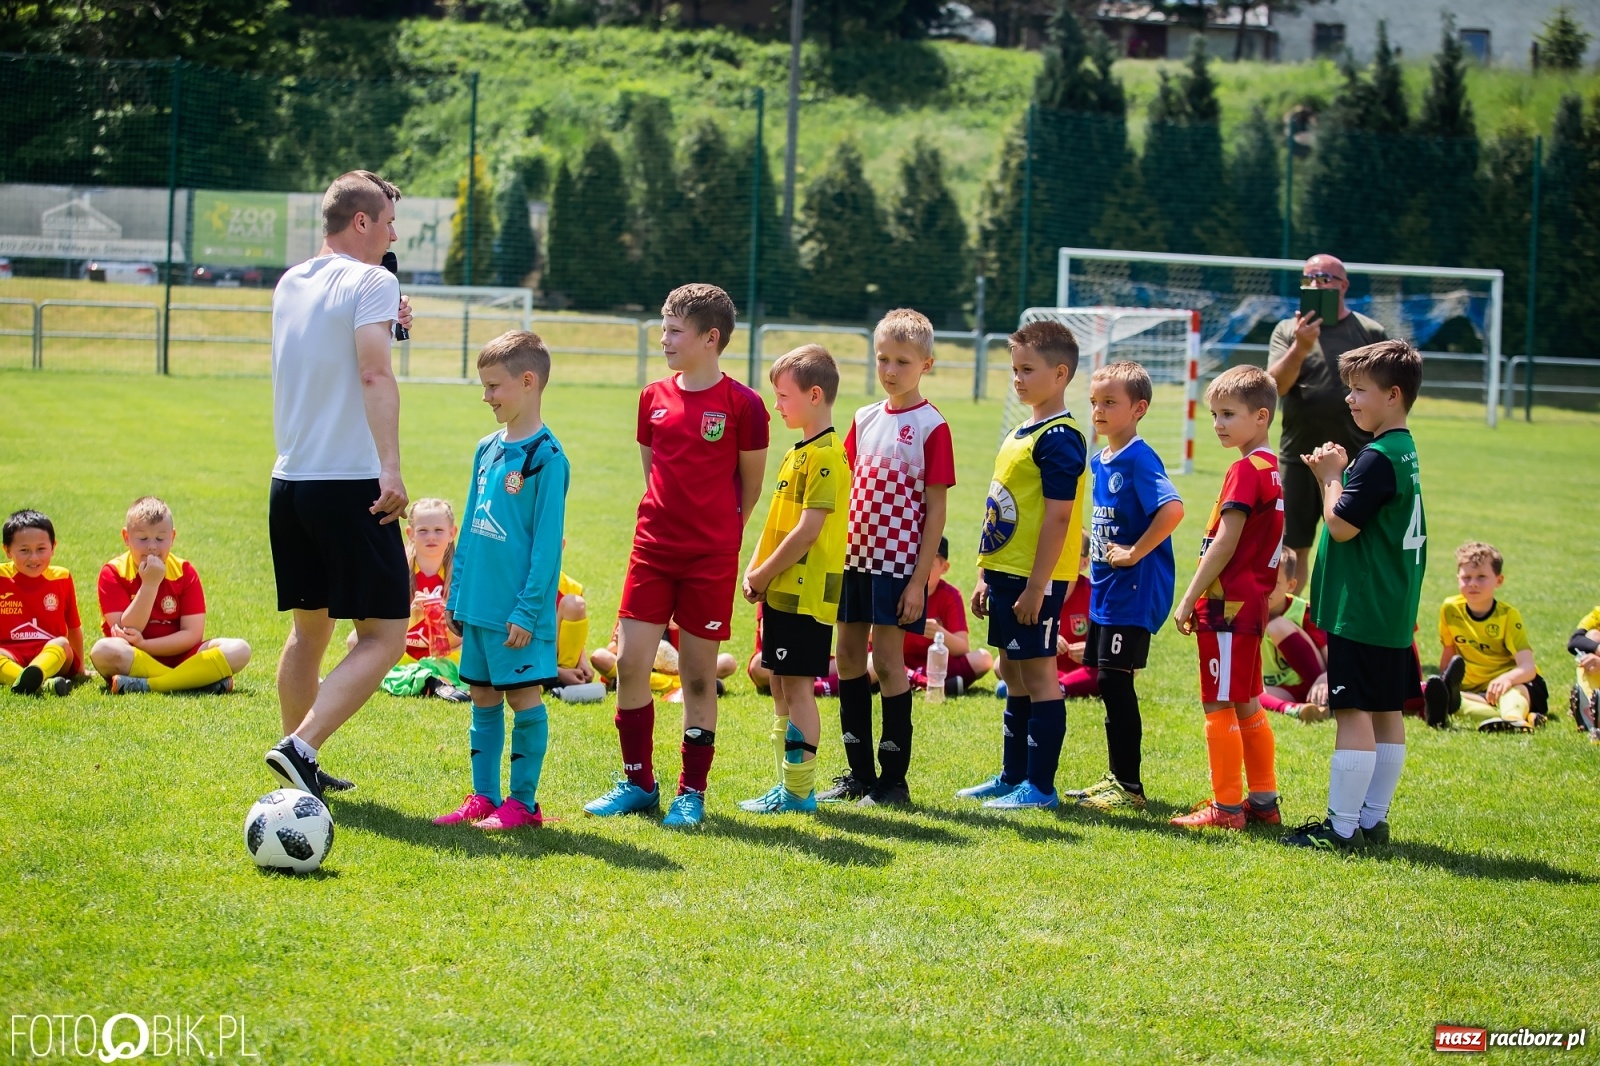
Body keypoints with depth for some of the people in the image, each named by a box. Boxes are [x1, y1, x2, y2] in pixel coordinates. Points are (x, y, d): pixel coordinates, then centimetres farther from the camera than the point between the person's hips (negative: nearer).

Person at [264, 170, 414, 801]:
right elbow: (374, 373, -22)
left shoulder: (289, 284, 14)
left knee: (309, 627, 18)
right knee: (384, 636, -5)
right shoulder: (371, 281, -8)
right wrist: (390, 467, -29)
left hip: (289, 482, 8)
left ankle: (302, 768, 21)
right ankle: (300, 747, -19)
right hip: (351, 483, -8)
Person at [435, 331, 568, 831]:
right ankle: (483, 798, 19)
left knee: (524, 697, 0)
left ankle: (522, 801, 7)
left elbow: (547, 542, -14)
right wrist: (456, 595, 15)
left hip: (518, 612, -8)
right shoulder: (486, 449, 11)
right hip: (478, 604, 8)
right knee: (483, 698, 12)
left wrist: (528, 610, -17)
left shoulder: (546, 456, -12)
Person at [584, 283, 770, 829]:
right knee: (630, 663, 0)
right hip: (653, 548, 4)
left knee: (699, 675, 3)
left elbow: (750, 486, 2)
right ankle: (638, 782, 13)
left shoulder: (742, 404, -7)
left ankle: (692, 792, 13)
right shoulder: (654, 398, 6)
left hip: (711, 558, -4)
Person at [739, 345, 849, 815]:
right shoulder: (797, 453, 16)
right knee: (779, 684, 13)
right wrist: (754, 570, 6)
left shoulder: (826, 455, -15)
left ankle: (799, 792, -3)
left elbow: (808, 529, -19)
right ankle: (787, 784, 20)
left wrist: (764, 574, -13)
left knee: (797, 685, -7)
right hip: (781, 590, 10)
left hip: (806, 592, -10)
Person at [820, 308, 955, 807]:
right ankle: (859, 773, 19)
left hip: (899, 561, -7)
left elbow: (936, 510, -10)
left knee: (888, 660, -4)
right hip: (856, 557, 7)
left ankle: (893, 779, 4)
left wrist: (920, 579, -13)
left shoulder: (931, 427, -8)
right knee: (849, 658, 9)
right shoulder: (865, 419, 10)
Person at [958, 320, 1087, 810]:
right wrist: (986, 576, 19)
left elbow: (1058, 517, -20)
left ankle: (1040, 786, 0)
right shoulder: (1020, 434, 15)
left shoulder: (1059, 440, -15)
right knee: (1014, 676, 15)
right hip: (1006, 574, 10)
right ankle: (1011, 778, 24)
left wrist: (1036, 586, -22)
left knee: (1037, 674, -4)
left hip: (1035, 579, -10)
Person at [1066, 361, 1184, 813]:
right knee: (1109, 684, 13)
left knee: (1115, 682, -7)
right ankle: (1118, 777, 22)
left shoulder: (1139, 459, -16)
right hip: (1105, 590, 9)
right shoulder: (1099, 461, 12)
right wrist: (1095, 548, 13)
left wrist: (1135, 553, -23)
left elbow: (1172, 509, -30)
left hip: (1134, 592, -9)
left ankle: (1130, 787, -1)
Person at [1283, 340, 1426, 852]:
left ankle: (1342, 827, -6)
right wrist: (1336, 475, 8)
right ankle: (1373, 819, 18)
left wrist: (1331, 477, -5)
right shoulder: (1405, 453, 13)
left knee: (1354, 714, -8)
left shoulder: (1377, 459, -18)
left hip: (1361, 613, -10)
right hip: (1394, 613, 10)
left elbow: (1341, 525, -18)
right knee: (1386, 713, 12)